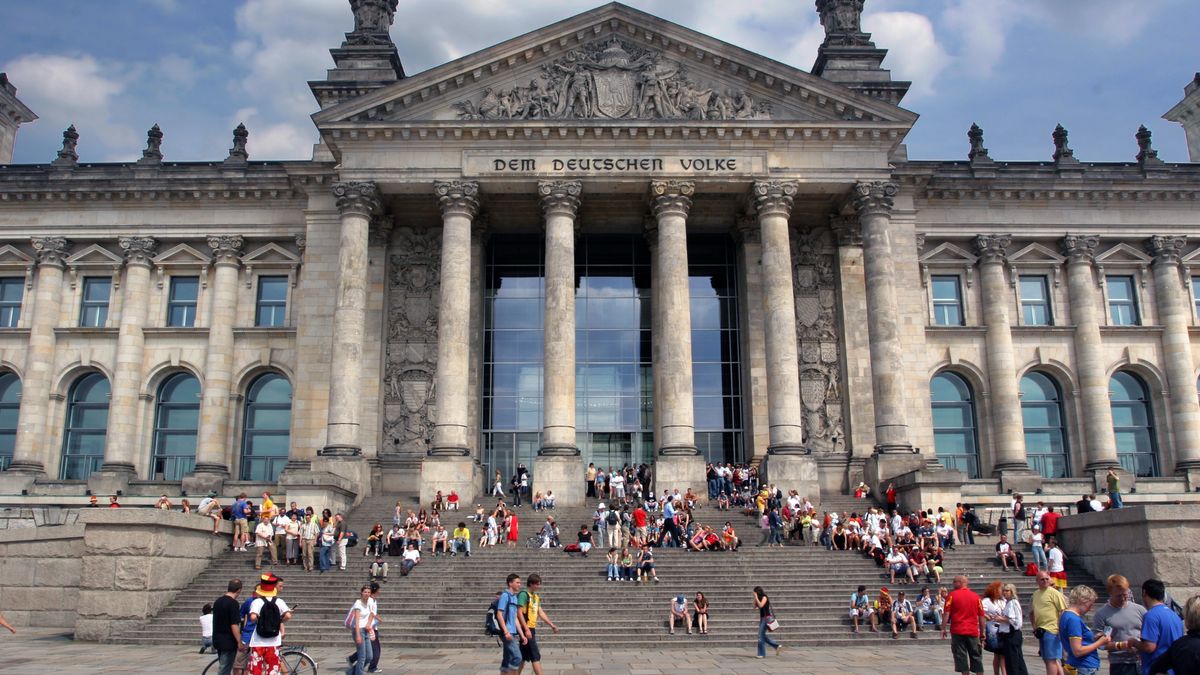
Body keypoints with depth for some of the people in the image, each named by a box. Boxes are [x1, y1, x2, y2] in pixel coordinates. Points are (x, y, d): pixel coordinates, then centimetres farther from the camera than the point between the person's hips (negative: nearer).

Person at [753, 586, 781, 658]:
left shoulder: (764, 597, -11)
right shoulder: (759, 598, 12)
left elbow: (761, 605, -25)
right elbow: (755, 606, 10)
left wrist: (756, 597, -19)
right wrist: (755, 598, 1)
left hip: (766, 618, -9)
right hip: (762, 618, 9)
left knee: (761, 635, -8)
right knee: (763, 636, 11)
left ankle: (761, 654, -3)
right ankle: (777, 646, 18)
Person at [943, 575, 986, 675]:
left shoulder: (952, 595, -3)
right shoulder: (976, 596, 5)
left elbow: (946, 614, -7)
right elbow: (981, 616, 6)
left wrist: (943, 628, -2)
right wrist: (982, 633, 13)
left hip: (958, 631, -3)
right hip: (973, 631, 3)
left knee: (961, 656, 1)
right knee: (976, 656, 12)